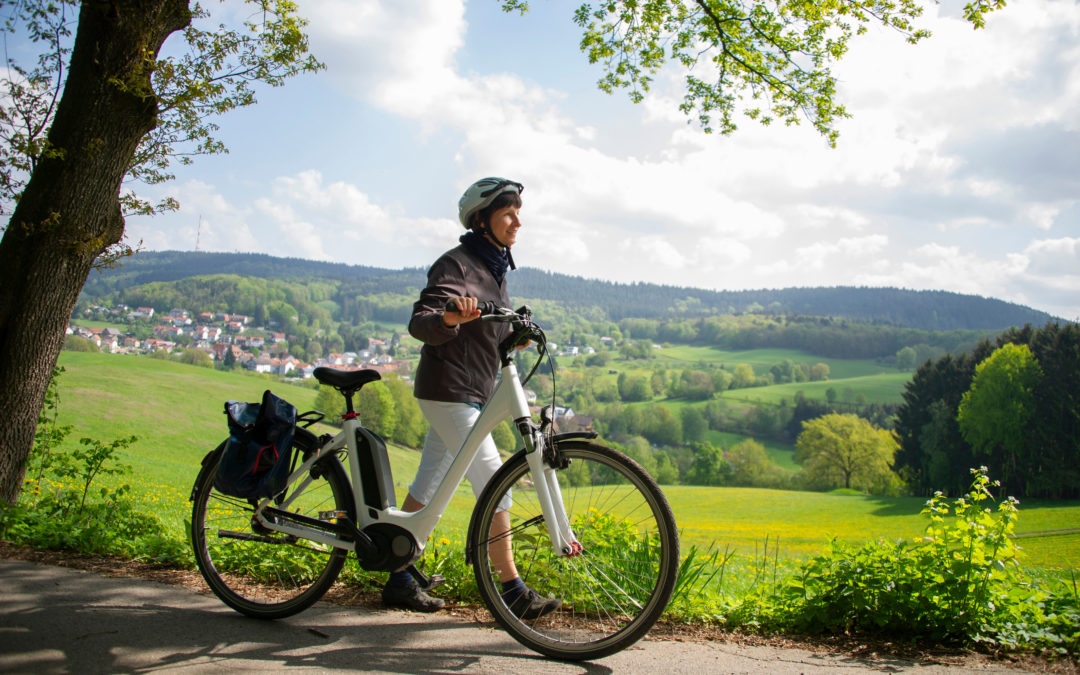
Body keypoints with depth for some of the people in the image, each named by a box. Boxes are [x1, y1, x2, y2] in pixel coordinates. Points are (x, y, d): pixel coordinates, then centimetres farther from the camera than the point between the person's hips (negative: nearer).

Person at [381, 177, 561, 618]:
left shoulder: (494, 268, 15)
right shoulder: (456, 264, -12)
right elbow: (419, 324, -23)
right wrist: (450, 317, -42)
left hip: (474, 394, 9)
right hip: (448, 392, -9)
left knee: (428, 488, 11)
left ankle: (399, 581, 19)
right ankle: (513, 592, -4)